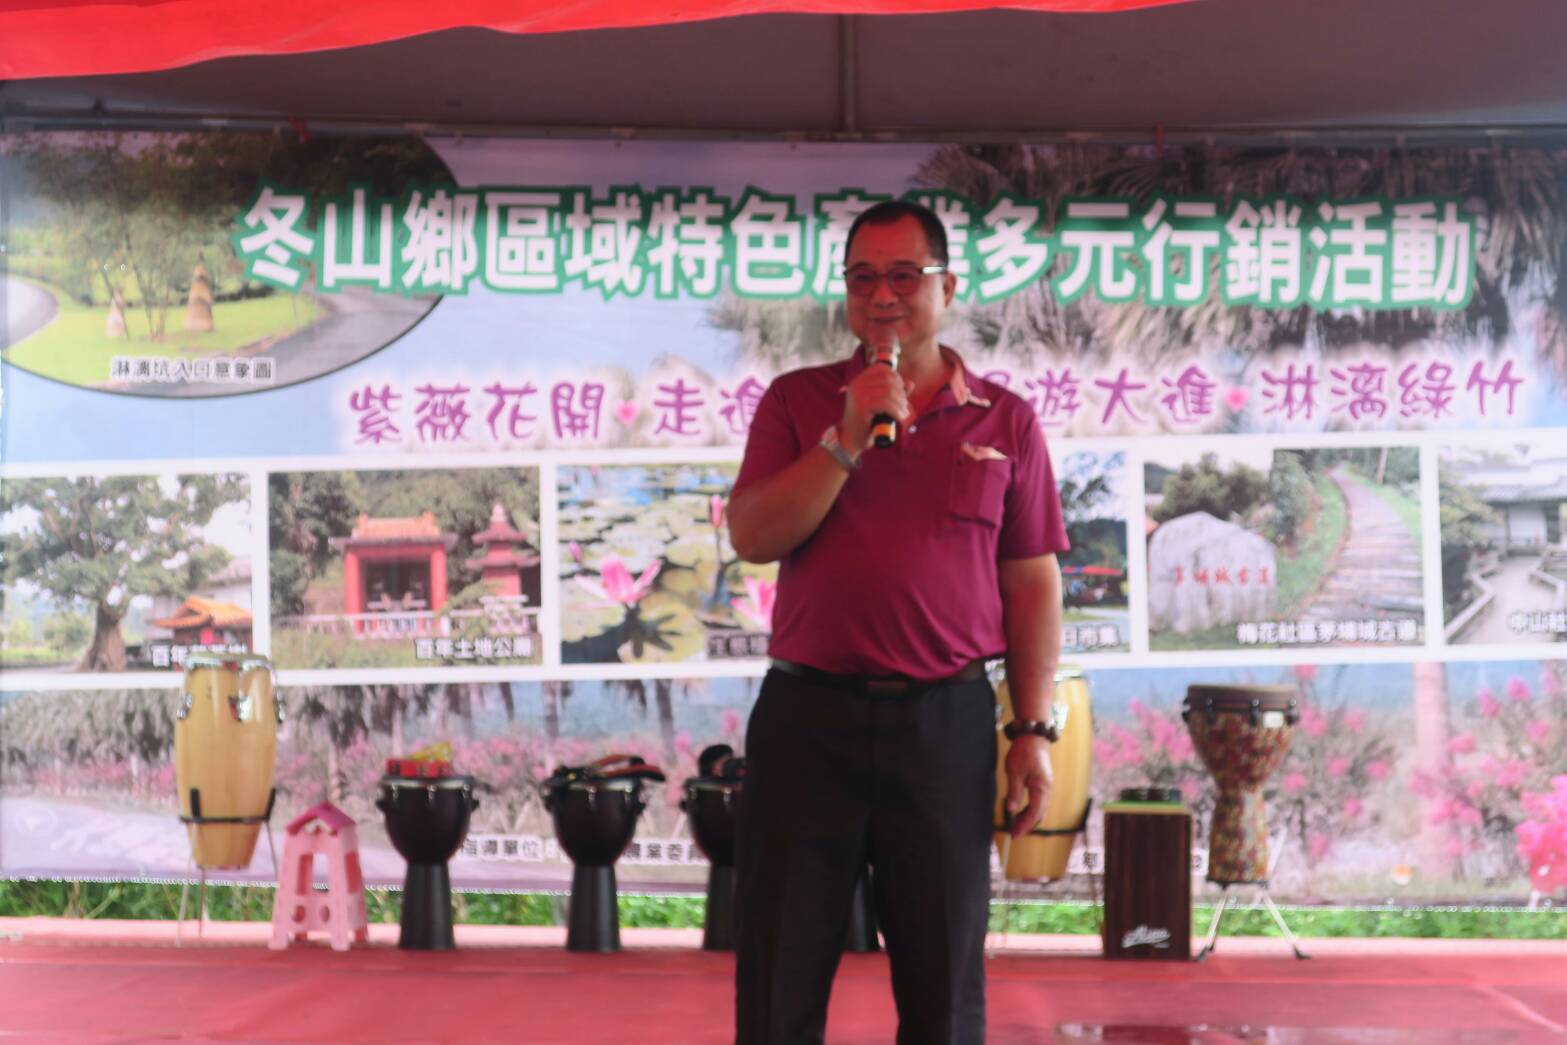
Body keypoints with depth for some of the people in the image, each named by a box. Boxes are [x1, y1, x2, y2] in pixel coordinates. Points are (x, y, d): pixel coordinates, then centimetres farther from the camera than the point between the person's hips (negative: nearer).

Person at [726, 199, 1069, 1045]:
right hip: (806, 712, 0)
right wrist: (847, 438, -12)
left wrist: (1034, 730, -1)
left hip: (947, 719, 0)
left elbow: (1031, 583, 5)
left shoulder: (1004, 420, 7)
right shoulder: (797, 401, 8)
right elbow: (752, 537, -3)